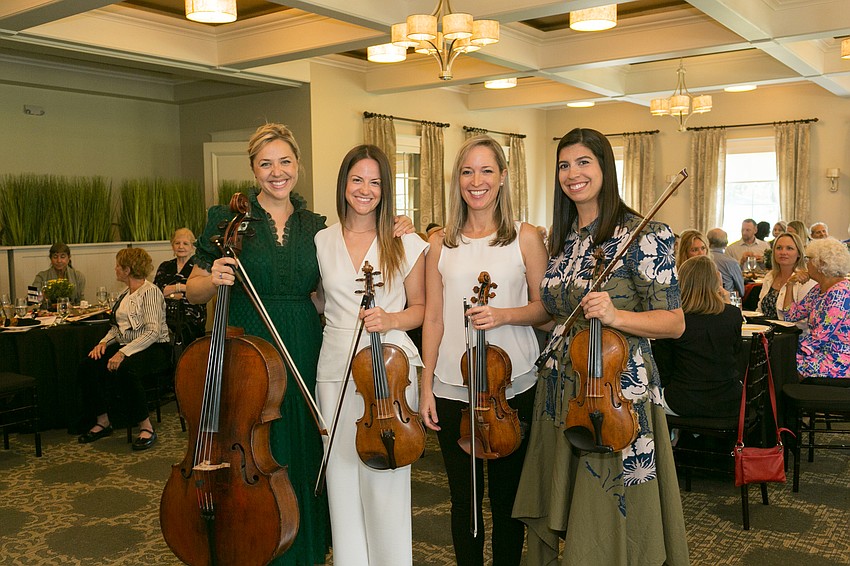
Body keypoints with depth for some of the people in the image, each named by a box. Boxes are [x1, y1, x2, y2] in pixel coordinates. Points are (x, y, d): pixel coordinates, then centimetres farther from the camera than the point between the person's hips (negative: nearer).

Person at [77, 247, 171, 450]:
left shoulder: (150, 292, -11)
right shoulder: (125, 294, 16)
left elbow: (152, 332, -20)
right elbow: (117, 326, 23)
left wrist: (124, 353, -26)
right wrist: (104, 342, 2)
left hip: (153, 348, -8)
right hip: (125, 345, 9)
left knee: (125, 369, -36)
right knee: (88, 366, -12)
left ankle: (146, 426, -23)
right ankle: (103, 421, 0)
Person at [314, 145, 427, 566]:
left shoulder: (406, 244, 2)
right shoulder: (322, 242, 7)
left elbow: (420, 308, 6)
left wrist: (391, 319, -12)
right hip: (335, 369, 2)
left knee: (386, 480, 2)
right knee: (342, 476, 9)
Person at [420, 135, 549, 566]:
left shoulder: (525, 237, 0)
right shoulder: (441, 243, 5)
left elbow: (544, 308, 2)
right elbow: (433, 319, 4)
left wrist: (504, 314, -17)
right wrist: (425, 385, 0)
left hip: (513, 385, -1)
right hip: (451, 386, 1)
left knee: (507, 493, 11)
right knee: (464, 495, 10)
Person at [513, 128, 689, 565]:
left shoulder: (642, 235, -10)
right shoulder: (562, 239, 10)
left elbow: (674, 323, -12)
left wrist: (615, 316, -27)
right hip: (560, 392, 6)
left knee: (606, 527, 4)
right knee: (553, 520, 15)